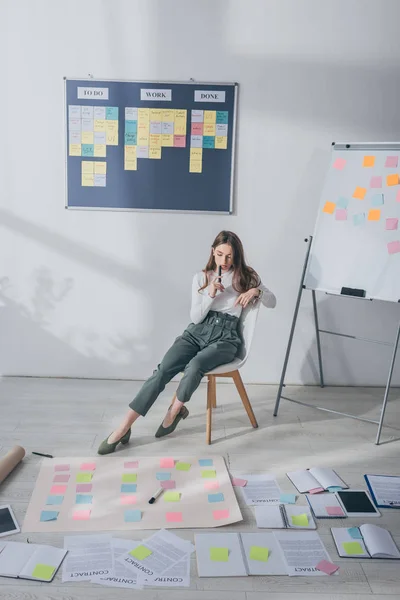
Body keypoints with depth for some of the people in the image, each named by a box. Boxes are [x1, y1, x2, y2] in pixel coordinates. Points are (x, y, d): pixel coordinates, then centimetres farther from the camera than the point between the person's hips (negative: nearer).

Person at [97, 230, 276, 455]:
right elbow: (195, 317, 4)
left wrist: (256, 291, -11)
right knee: (163, 369, -23)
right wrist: (211, 294, -13)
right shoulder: (201, 277, 10)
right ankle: (124, 427, -21)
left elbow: (272, 302, 10)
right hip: (197, 331, 2)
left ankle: (175, 410, -6)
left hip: (225, 336, -1)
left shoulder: (247, 276, 8)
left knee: (194, 366, -34)